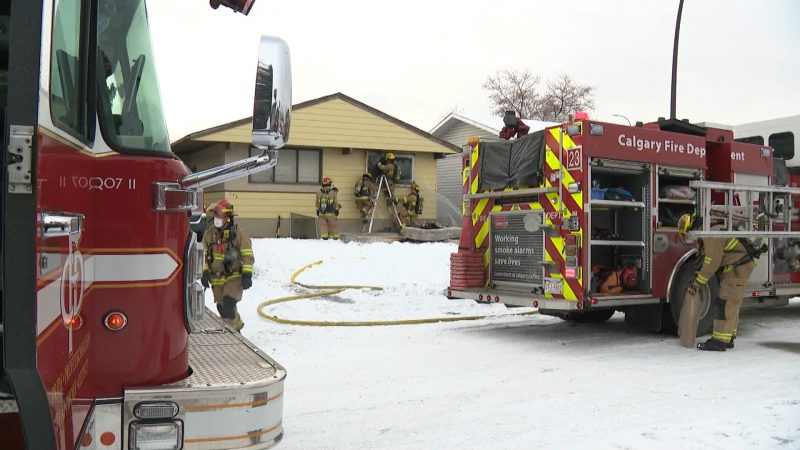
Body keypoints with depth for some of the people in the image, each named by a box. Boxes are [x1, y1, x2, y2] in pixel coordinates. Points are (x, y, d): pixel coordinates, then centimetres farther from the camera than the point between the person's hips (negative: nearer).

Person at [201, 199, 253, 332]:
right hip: (217, 280, 5)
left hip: (234, 277, -5)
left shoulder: (238, 232, -8)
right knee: (222, 309, 12)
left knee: (228, 307, -17)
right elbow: (204, 255, 13)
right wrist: (205, 272, 3)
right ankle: (237, 325, 35)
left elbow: (248, 255, -7)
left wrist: (247, 275, -13)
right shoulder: (209, 233, 5)